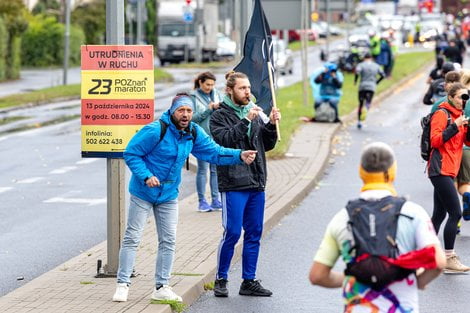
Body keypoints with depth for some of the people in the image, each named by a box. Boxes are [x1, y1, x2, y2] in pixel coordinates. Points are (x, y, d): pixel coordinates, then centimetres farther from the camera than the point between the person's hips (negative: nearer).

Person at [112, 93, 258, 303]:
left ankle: (161, 287, 16)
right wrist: (146, 176, -27)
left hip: (169, 196, 6)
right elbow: (131, 153, -17)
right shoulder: (156, 130, -22)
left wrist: (239, 156, -15)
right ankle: (123, 284, 3)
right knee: (132, 238, -3)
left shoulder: (193, 133, -2)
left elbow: (214, 152, 1)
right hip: (143, 193, -6)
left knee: (168, 241, 8)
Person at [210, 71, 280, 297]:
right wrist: (246, 121, -24)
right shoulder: (220, 116, -3)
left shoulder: (255, 113, 15)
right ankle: (221, 279, 7)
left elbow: (268, 145, 14)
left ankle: (249, 281, 15)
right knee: (232, 232, -7)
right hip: (233, 184, -6)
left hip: (257, 184, 6)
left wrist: (271, 125, -4)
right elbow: (224, 140, -19)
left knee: (254, 233, 8)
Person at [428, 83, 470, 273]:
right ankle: (449, 259, -12)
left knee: (439, 214, 11)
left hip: (448, 171, 9)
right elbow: (435, 140, -17)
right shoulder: (442, 114, -8)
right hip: (441, 170, -9)